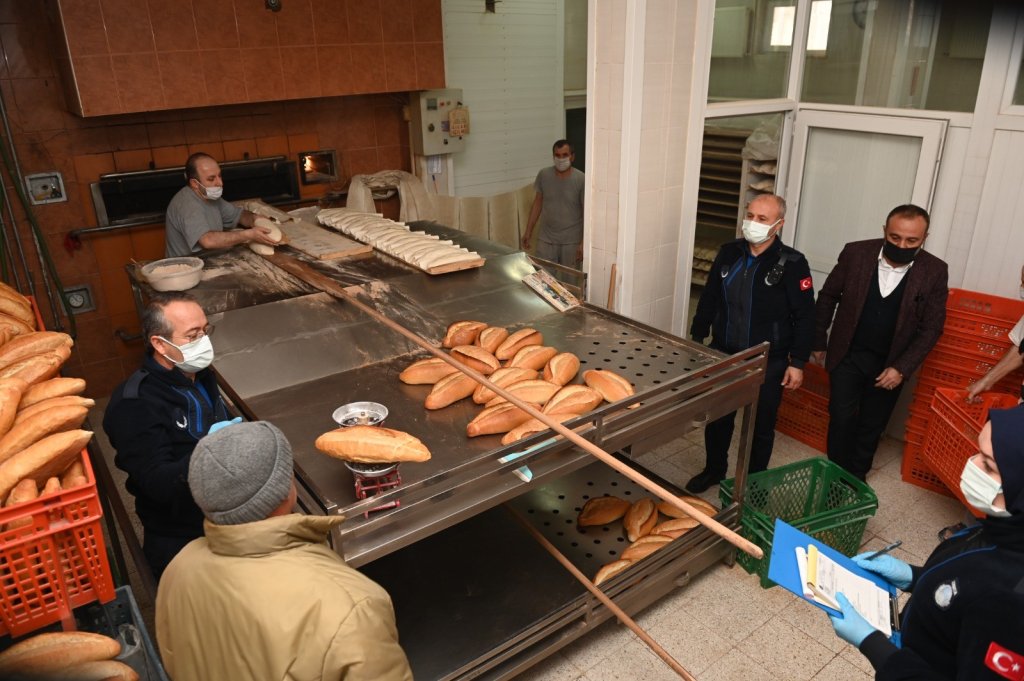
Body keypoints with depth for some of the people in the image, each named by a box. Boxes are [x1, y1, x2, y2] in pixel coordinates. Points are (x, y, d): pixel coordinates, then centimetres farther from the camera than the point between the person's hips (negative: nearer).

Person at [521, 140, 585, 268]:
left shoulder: (581, 180, -13)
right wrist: (528, 231, 6)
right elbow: (537, 203, 7)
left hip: (571, 241, -2)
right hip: (546, 239, 3)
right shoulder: (543, 175, -4)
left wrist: (583, 243, -15)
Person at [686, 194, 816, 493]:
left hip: (767, 363, -3)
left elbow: (804, 317, -9)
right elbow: (708, 299, 8)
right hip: (723, 355, 4)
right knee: (717, 418, 16)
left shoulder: (792, 263, -12)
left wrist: (798, 362, -10)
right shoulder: (729, 253, 0)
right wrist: (696, 338, 9)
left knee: (761, 426, 11)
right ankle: (713, 470, 38)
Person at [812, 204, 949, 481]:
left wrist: (902, 367, -13)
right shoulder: (856, 253, -12)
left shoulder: (934, 271, -11)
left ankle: (856, 477, 32)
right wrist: (819, 341, 4)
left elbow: (931, 328, -6)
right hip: (847, 355, 0)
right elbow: (828, 297, 0)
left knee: (872, 426, 13)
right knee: (841, 419, 3)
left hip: (889, 364, 1)